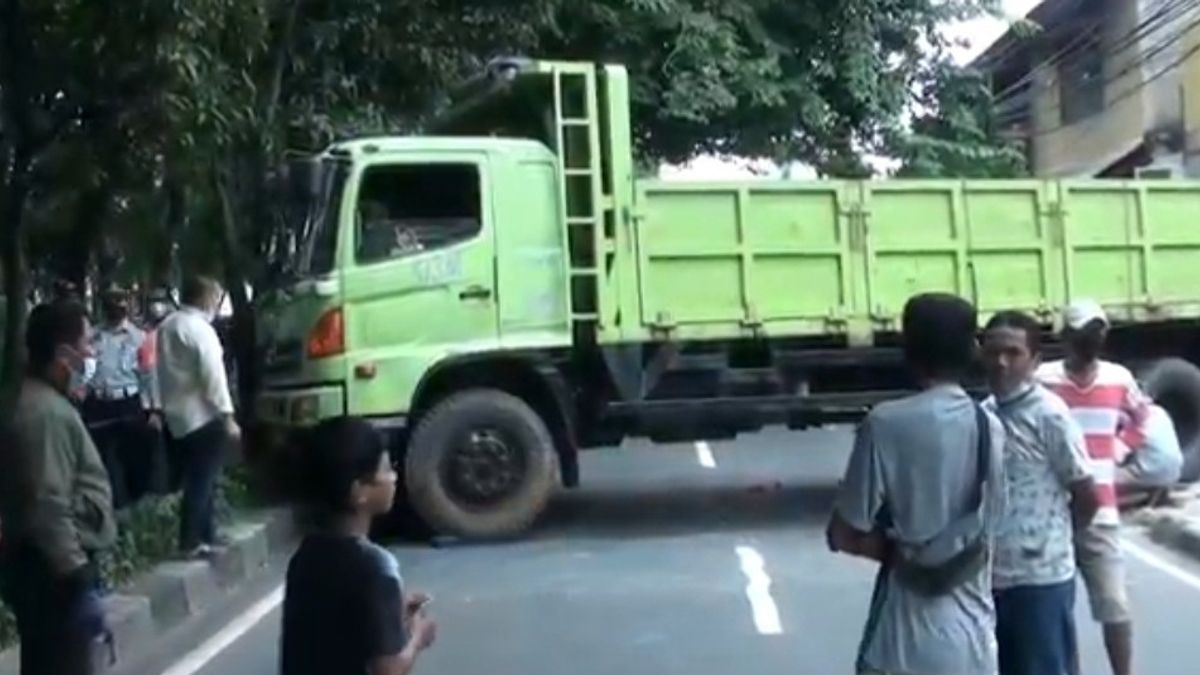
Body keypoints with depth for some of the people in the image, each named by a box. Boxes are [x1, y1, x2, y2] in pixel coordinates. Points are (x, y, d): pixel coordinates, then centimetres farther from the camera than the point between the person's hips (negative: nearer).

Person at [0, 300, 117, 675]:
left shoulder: (46, 403, 13)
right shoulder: (47, 414, -20)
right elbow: (48, 508, -26)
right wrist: (77, 579, -24)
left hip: (49, 567, 11)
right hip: (52, 571, -11)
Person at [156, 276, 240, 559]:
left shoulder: (166, 327, 13)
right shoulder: (200, 329, -14)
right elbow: (213, 376, -19)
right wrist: (228, 415, -19)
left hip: (178, 417, 9)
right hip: (203, 417, -9)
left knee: (199, 479, 16)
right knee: (202, 480, -4)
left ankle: (207, 536, 22)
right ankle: (190, 542, -3)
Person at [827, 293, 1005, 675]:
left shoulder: (887, 424, -13)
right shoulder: (990, 427, 3)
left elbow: (844, 534, -9)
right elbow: (986, 526, 12)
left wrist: (900, 551, 4)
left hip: (903, 643, -5)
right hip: (973, 640, 5)